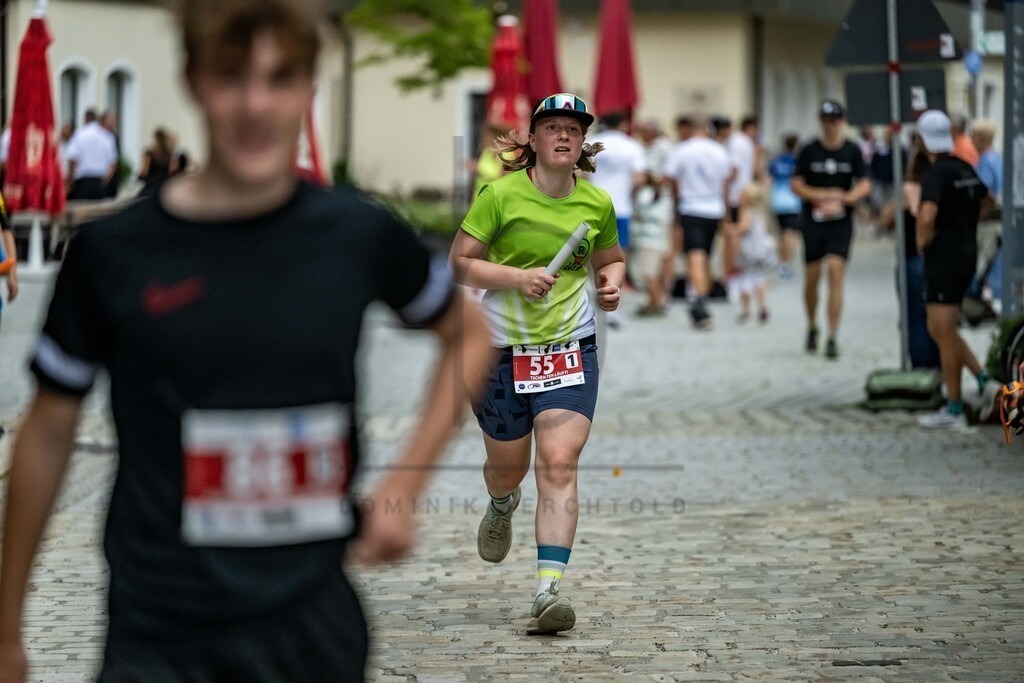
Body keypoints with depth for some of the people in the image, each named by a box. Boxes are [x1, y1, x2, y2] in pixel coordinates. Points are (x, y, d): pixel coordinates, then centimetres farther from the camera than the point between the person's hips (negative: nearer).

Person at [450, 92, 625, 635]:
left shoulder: (597, 203, 2)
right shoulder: (501, 193, -8)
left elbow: (610, 259, 20)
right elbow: (459, 262, -6)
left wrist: (611, 284, -2)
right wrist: (515, 276, -20)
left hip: (571, 346, 1)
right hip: (501, 346, -1)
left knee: (559, 465, -14)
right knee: (507, 465, 14)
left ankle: (550, 590, -21)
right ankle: (502, 506, 54)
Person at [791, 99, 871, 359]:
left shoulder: (852, 151, 2)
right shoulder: (809, 151, 1)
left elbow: (864, 185, 2)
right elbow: (796, 185, 1)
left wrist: (842, 201, -15)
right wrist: (824, 195, -12)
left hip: (841, 222, -1)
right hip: (812, 221, 1)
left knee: (835, 274, -12)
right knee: (811, 278, 6)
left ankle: (832, 337, -11)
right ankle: (812, 328, 29)